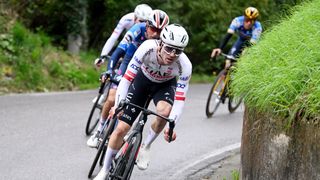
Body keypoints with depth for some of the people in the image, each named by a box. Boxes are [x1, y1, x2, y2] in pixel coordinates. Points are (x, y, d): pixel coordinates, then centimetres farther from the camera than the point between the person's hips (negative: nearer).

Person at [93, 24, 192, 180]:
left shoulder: (185, 65, -34)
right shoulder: (147, 48, -37)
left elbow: (180, 100, -30)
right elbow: (127, 77, -32)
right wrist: (118, 105, -41)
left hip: (165, 85, 0)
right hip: (142, 80, 0)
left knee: (164, 111, -34)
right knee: (121, 128, -6)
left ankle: (146, 146, -5)